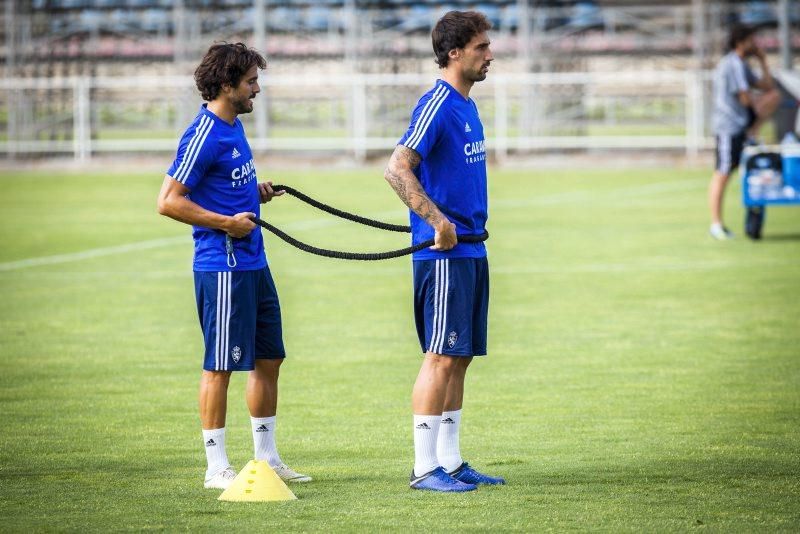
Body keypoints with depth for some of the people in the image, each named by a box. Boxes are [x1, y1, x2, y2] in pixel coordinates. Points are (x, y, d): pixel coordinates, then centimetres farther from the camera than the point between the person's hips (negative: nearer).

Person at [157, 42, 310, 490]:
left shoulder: (234, 126, 12)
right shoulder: (204, 136, -16)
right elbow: (169, 201, -19)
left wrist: (255, 191, 11)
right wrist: (226, 223, -18)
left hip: (253, 263, 10)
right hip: (223, 266, -10)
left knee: (269, 359, 13)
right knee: (221, 366, -3)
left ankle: (267, 459, 22)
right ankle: (217, 468, 3)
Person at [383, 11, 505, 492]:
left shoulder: (468, 106, 15)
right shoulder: (436, 105, -14)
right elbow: (397, 170, -22)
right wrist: (438, 221, -25)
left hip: (471, 251, 9)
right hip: (443, 254, -9)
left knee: (460, 358, 11)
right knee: (442, 357, -8)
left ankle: (450, 461, 16)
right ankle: (425, 467, -5)